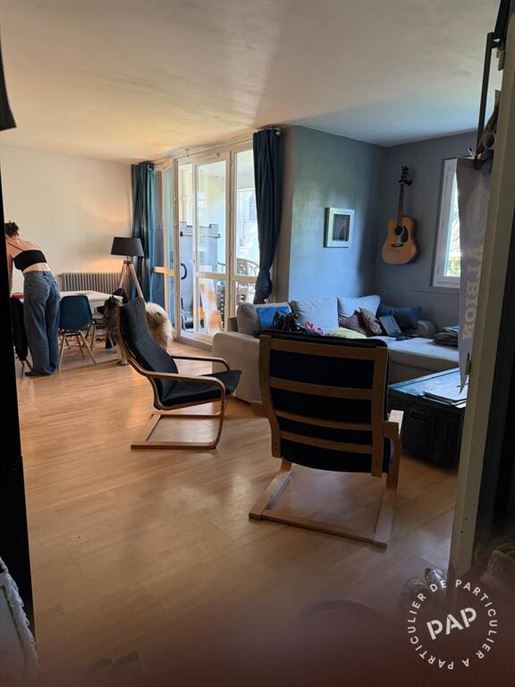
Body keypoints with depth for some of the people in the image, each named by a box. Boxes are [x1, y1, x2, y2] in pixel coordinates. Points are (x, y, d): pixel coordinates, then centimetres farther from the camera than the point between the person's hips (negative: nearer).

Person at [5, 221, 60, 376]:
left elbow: (9, 277, 19)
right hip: (52, 280, 6)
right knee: (52, 327, 13)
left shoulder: (8, 247, 14)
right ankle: (52, 365, 22)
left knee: (36, 328, 4)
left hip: (36, 282, -6)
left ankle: (42, 368, 10)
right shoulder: (32, 243, 30)